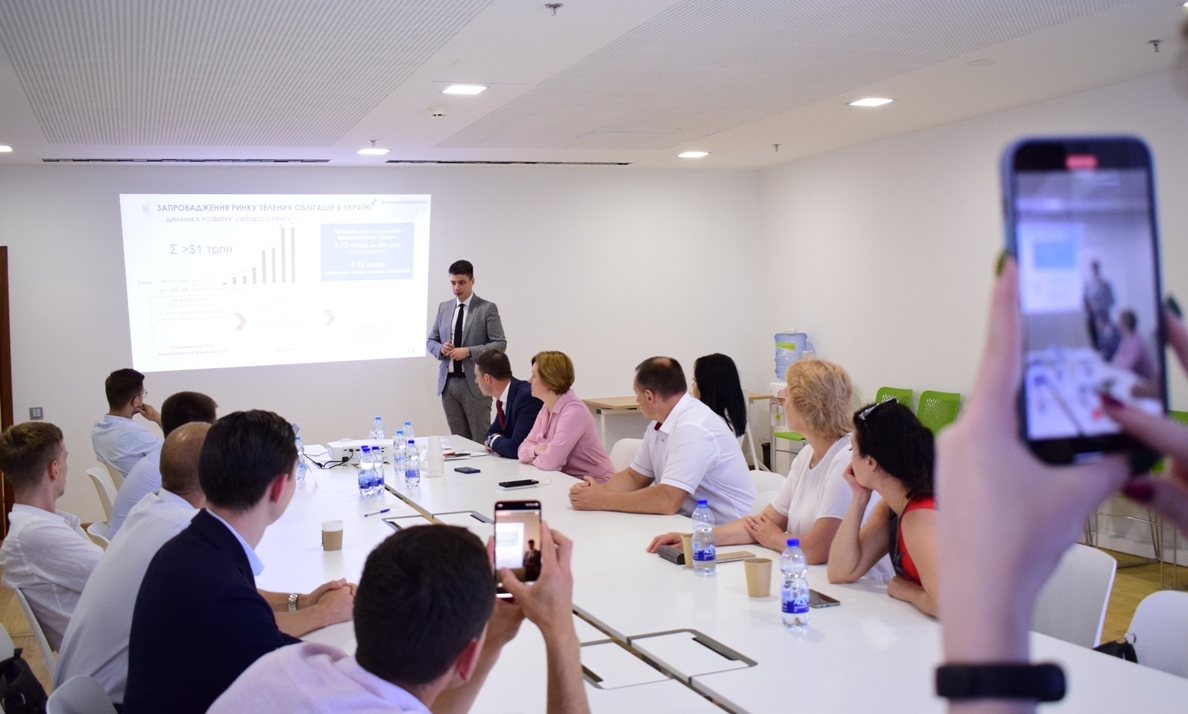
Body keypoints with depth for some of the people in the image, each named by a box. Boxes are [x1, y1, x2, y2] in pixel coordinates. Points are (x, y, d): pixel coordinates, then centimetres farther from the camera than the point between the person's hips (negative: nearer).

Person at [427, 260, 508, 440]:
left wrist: (469, 351, -19)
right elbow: (430, 341, 16)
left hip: (474, 384, -5)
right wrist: (441, 348, -7)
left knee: (481, 440, -1)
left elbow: (500, 344, -9)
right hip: (448, 382, 5)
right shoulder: (443, 307, 12)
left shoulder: (487, 308, -4)